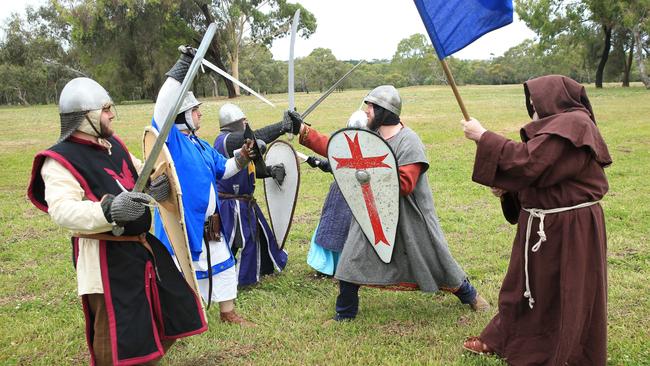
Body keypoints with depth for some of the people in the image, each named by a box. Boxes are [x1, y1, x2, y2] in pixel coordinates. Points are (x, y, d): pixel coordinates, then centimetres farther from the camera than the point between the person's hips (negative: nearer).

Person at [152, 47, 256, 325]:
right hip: (180, 223, -9)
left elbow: (222, 170, 19)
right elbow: (162, 108, -30)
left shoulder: (201, 145, 12)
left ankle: (227, 312, 37)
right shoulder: (170, 139, -13)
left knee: (222, 265, 20)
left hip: (209, 225, 9)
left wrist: (241, 158, 0)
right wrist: (180, 70, -31)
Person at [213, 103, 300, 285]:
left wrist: (270, 170, -6)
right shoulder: (225, 140, -21)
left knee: (259, 233, 23)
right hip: (230, 204, -10)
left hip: (245, 201, 10)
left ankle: (266, 266, 43)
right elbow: (255, 138, -33)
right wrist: (284, 126, -34)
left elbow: (252, 169, 12)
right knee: (229, 243, -3)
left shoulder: (238, 140, 10)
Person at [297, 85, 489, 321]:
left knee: (435, 260, 10)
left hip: (409, 217, -5)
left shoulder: (408, 142, -18)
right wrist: (304, 132, -3)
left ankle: (469, 295, 36)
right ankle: (344, 315, 18)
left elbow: (405, 184, -25)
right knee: (351, 262, 1)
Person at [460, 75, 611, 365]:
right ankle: (501, 340, 33)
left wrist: (483, 136, -20)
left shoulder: (574, 123, -19)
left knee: (561, 295, 6)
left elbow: (529, 160, -27)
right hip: (544, 224, 10)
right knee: (526, 284, 19)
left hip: (567, 229, -10)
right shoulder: (560, 124, 13)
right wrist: (508, 187, 0)